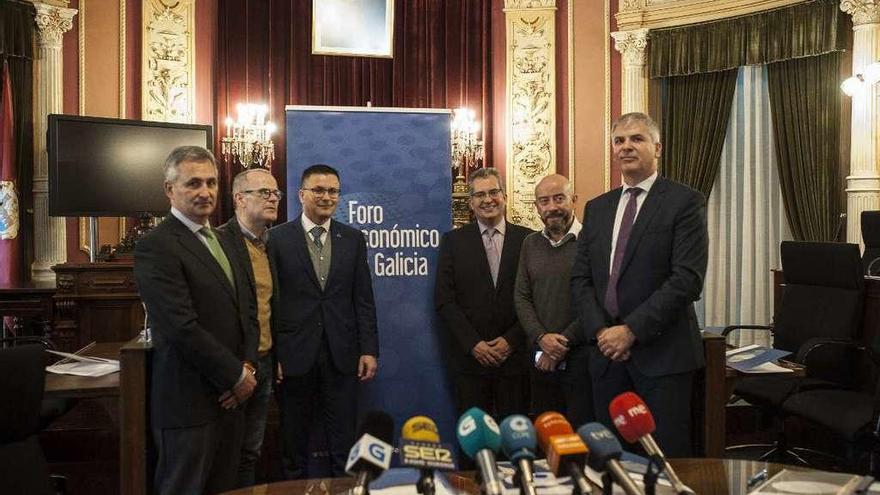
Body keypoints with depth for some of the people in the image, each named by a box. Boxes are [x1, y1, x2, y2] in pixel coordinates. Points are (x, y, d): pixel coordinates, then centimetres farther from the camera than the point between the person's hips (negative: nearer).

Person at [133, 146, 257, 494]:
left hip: (228, 398, 8)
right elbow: (183, 328, -20)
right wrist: (237, 376, -12)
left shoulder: (219, 240, 14)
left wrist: (247, 366, -1)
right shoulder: (156, 246, -14)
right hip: (190, 402, -8)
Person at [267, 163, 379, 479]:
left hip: (342, 355, 2)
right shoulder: (277, 238, -1)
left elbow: (363, 299, 6)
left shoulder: (353, 239, 7)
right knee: (294, 443, 13)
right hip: (295, 355, -2)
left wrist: (369, 350, 0)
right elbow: (270, 301, -3)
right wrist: (271, 355, -6)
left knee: (344, 444, 10)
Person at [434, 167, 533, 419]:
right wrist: (473, 344, -8)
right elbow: (444, 299, 0)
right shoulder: (454, 240, 4)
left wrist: (511, 340, -6)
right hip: (470, 358, 0)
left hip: (515, 356, 0)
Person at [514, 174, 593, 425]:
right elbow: (521, 298, 7)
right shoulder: (531, 243, 10)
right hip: (542, 360, 5)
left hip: (581, 356, -4)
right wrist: (541, 337, -8)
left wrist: (563, 342, -11)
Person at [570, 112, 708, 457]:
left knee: (666, 455, 2)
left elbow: (687, 279, -12)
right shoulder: (597, 208, 14)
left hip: (662, 353, -4)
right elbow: (580, 279, 10)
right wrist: (601, 331, -5)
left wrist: (631, 330, -15)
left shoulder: (685, 202, -2)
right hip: (607, 351, 5)